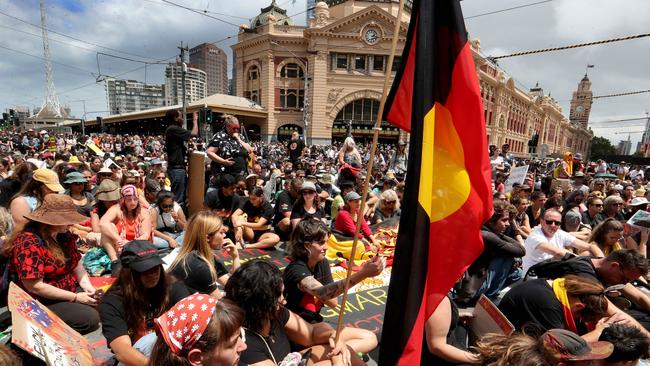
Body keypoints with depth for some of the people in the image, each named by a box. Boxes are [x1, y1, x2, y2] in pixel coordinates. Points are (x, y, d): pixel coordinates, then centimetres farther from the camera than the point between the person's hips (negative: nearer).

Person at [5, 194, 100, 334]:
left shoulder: (65, 236, 2)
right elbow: (34, 286, -23)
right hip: (42, 302, -8)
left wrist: (88, 286, -13)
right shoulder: (28, 243, -22)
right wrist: (75, 297, -21)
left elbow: (77, 265, 6)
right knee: (90, 318, -23)